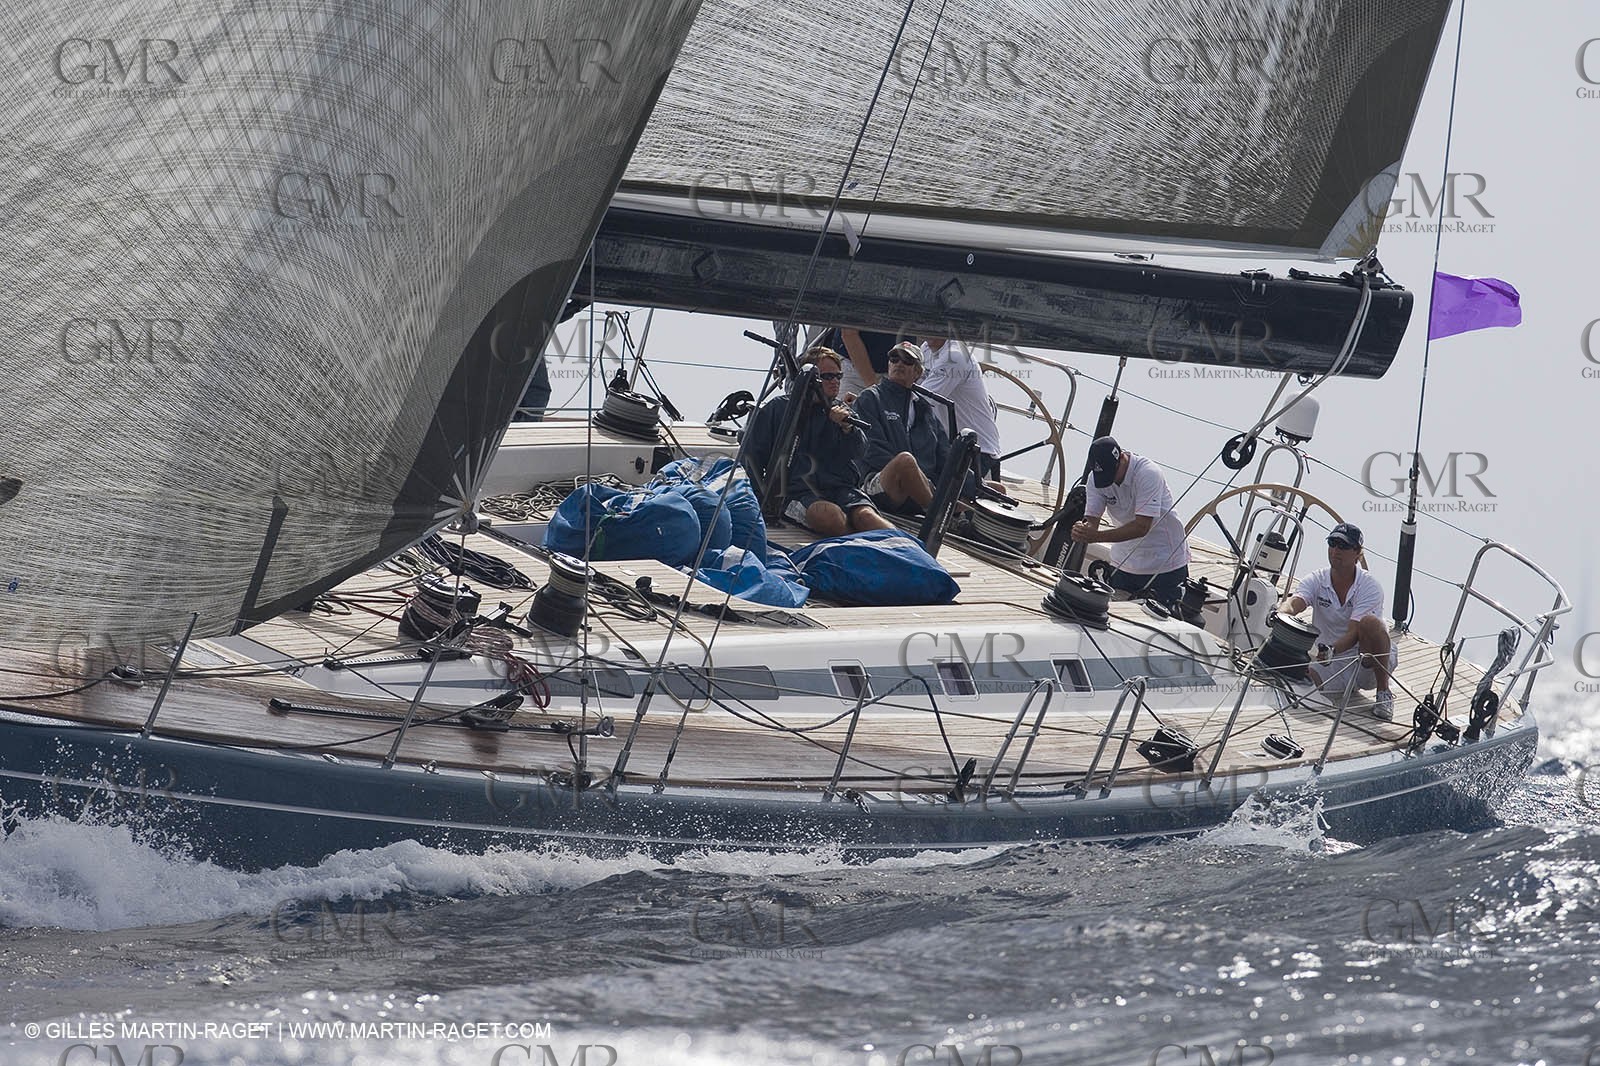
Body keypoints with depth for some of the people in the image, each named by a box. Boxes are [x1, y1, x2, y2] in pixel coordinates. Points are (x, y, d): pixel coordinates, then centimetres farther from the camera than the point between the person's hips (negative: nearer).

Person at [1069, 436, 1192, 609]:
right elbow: (1092, 518, -10)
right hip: (1124, 563, 5)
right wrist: (1082, 531, -36)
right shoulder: (1095, 478, -6)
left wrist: (1096, 536, -37)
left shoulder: (1148, 474, -24)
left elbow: (1142, 527, -30)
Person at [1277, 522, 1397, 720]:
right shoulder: (1316, 580, -3)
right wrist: (1281, 613, -49)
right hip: (1331, 664, 2)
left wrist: (1331, 650, -45)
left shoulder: (1369, 587, -14)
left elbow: (1354, 633, -25)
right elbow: (1295, 602, -23)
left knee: (1370, 622, -34)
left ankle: (1383, 692, -20)